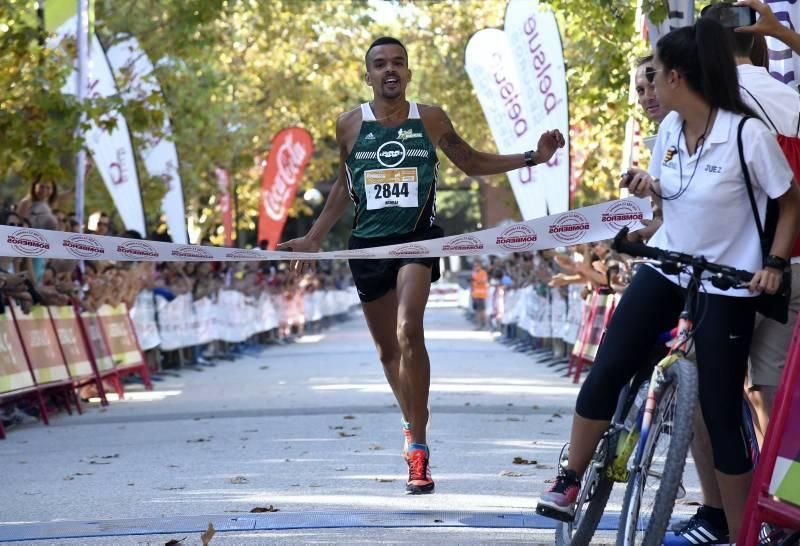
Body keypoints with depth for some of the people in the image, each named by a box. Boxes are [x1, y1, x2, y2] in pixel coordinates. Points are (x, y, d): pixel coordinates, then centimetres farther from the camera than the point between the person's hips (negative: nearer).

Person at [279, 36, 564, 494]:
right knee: (387, 349, 11)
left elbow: (472, 162, 16)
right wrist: (315, 238, 18)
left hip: (418, 237, -3)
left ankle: (418, 445, -20)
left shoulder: (432, 120, 3)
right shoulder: (350, 125, 5)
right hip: (368, 243, 3)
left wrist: (533, 157, 7)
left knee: (408, 332, -24)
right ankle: (415, 429, 33)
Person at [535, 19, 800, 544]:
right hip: (664, 269, 5)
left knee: (721, 410, -1)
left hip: (725, 286, -5)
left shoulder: (747, 133, -20)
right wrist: (648, 184, -4)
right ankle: (570, 482, 12)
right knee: (606, 372, -4)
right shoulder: (670, 128, -1)